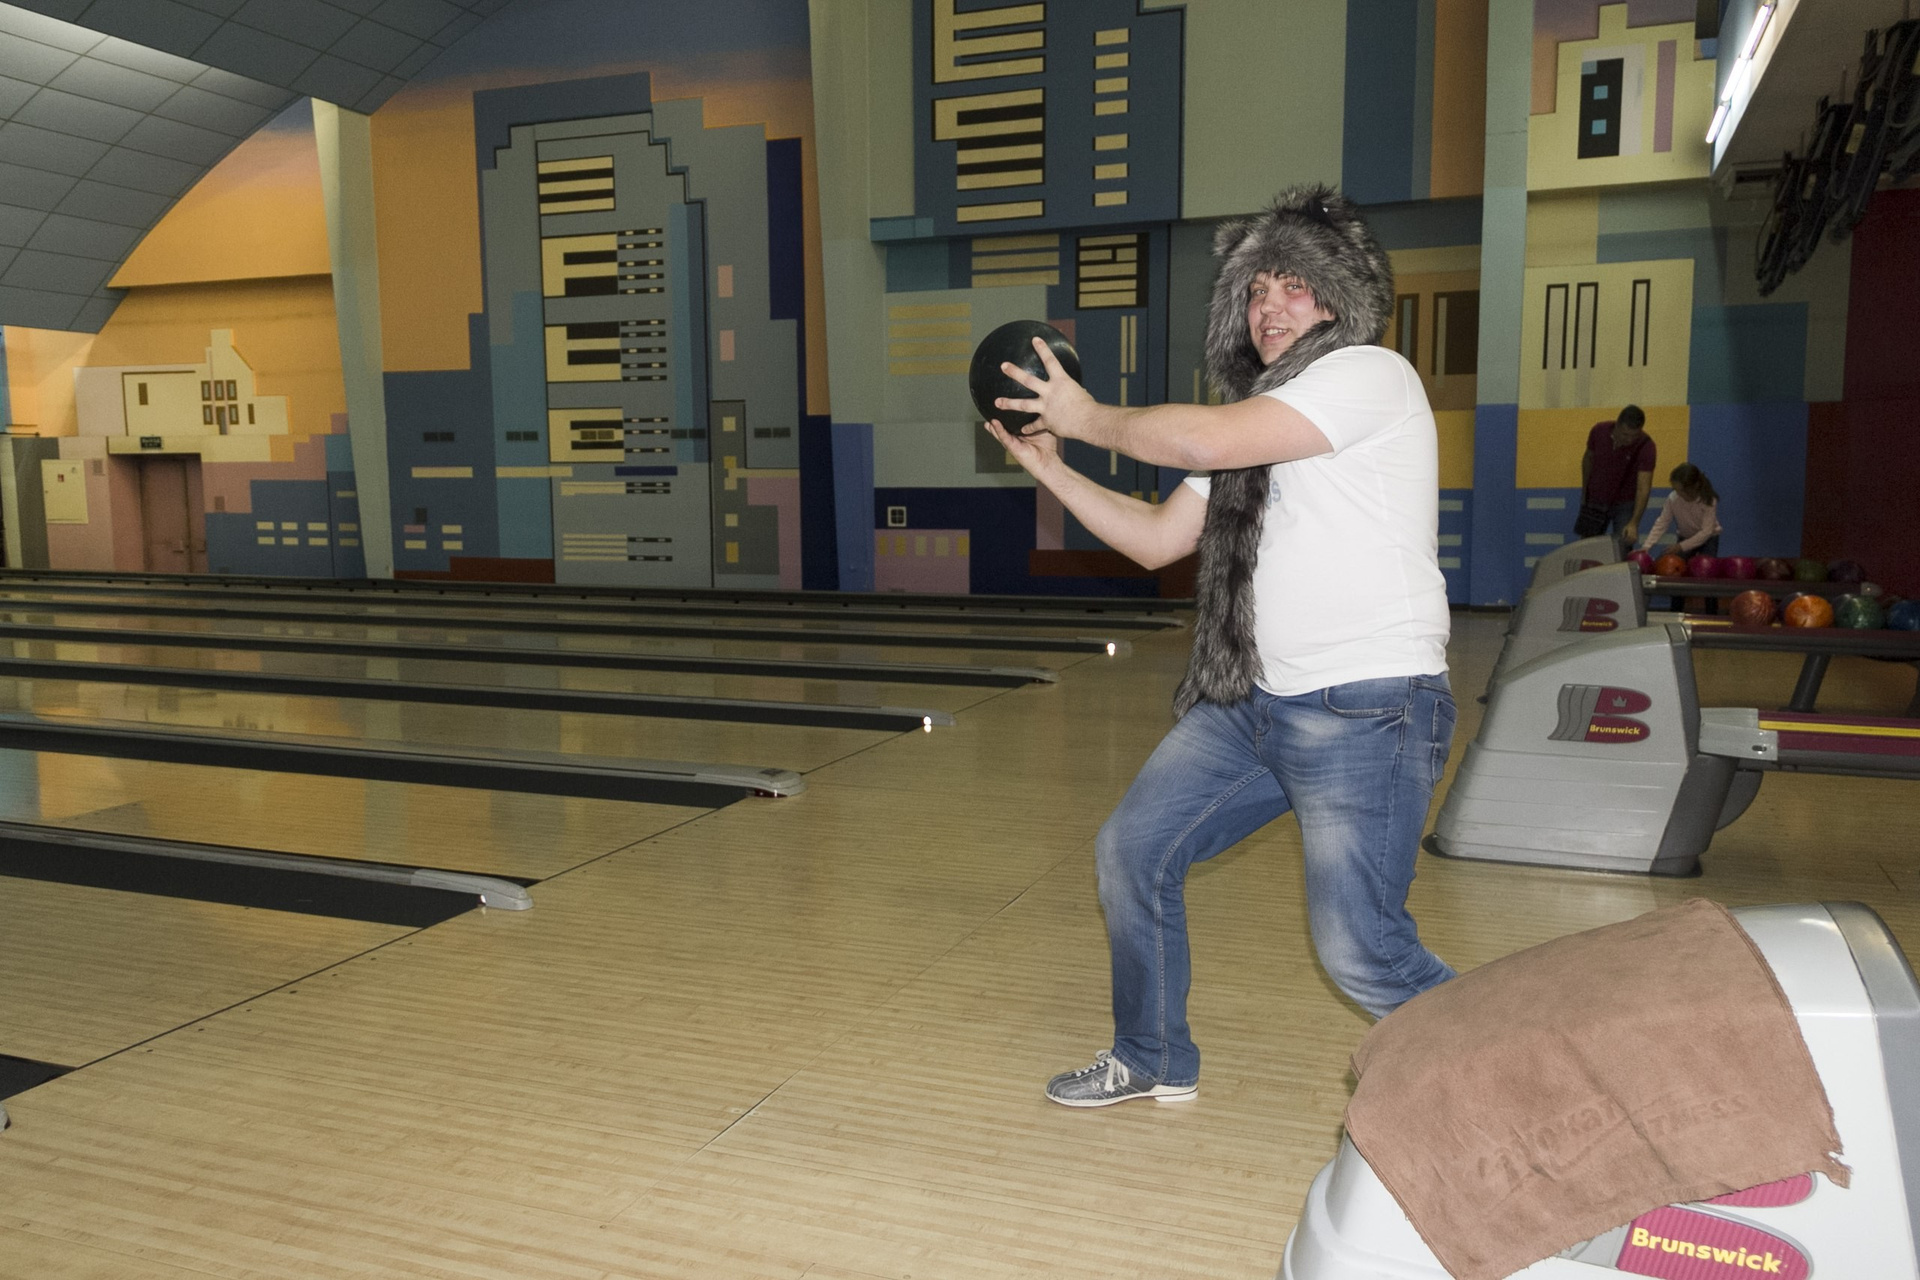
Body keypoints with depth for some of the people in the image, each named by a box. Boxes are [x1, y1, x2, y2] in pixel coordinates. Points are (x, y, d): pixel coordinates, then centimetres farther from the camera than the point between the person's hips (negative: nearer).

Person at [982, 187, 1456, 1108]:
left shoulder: (1368, 375, -11)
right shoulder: (1258, 422, 17)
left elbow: (1202, 439, -25)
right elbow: (1157, 540, 18)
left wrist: (1091, 418, -9)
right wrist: (1052, 470, 10)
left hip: (1366, 712, -9)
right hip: (1255, 702, 9)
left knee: (1359, 951, -10)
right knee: (1133, 850, 13)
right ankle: (1154, 1060, 32)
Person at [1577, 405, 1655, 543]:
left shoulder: (1646, 446, -26)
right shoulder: (1599, 431, -16)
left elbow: (1643, 487, -30)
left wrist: (1634, 523, -40)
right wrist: (1584, 491, 9)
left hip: (1625, 504, -3)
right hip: (1595, 500, 3)